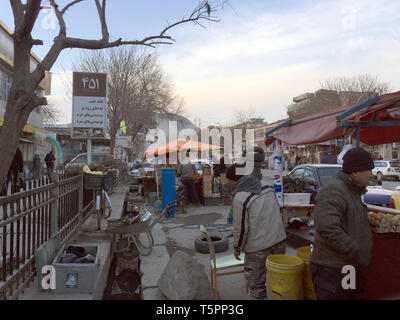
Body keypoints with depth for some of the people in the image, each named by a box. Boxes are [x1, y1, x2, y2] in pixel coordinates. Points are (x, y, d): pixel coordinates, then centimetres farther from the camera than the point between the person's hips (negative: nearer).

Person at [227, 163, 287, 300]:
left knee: (256, 283, 10)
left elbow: (241, 228, -14)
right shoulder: (268, 188, 2)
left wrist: (237, 248, 1)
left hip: (258, 248, -6)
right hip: (280, 240, 6)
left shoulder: (239, 199, -18)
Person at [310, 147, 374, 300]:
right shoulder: (333, 191, -20)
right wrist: (357, 254, -24)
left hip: (352, 269, 10)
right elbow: (328, 228, -32)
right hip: (331, 271, -10)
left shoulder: (353, 192, 15)